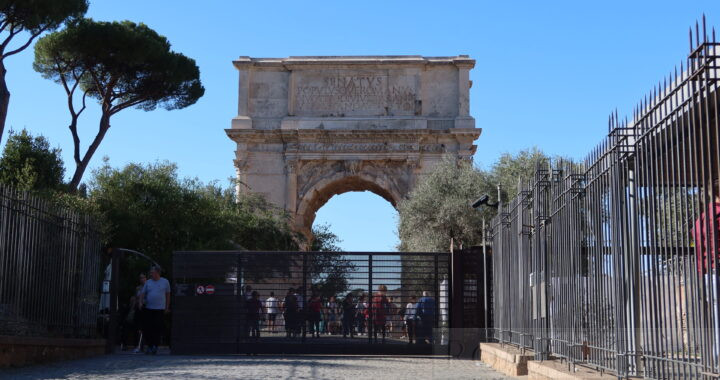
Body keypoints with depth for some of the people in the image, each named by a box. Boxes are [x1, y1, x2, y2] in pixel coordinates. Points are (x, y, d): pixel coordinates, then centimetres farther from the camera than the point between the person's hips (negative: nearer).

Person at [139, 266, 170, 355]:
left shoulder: (165, 282, 6)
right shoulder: (148, 282, 10)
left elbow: (168, 295, 11)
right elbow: (143, 293, 10)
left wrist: (167, 307, 8)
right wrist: (141, 301, -10)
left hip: (160, 309, -2)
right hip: (148, 309, 2)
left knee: (158, 328, -8)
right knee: (148, 328, 1)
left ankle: (155, 346, 1)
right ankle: (150, 346, 10)